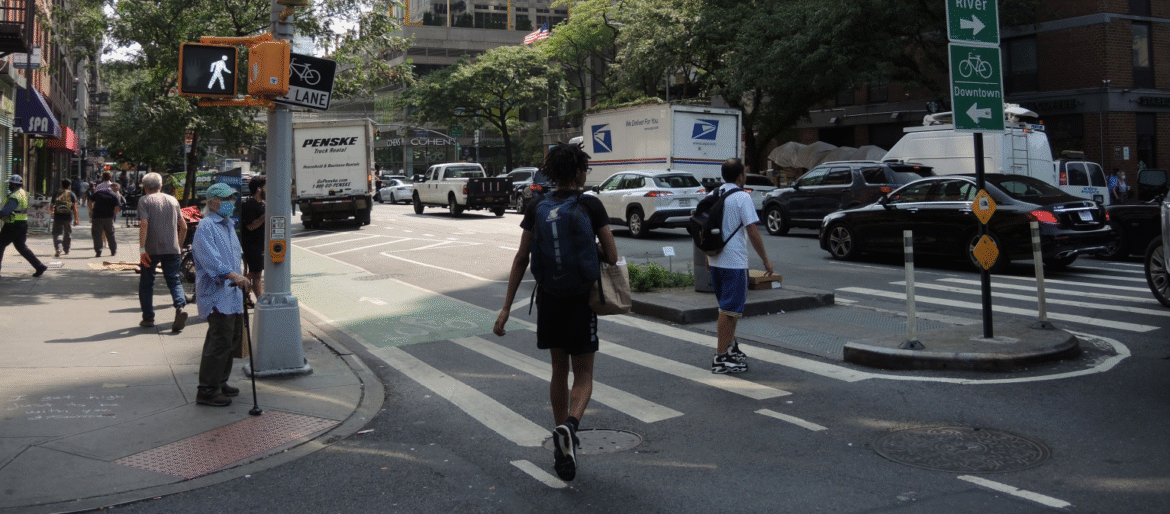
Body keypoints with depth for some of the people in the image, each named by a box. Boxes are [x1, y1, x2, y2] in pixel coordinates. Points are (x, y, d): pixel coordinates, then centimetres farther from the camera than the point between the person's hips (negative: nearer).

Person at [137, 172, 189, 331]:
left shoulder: (144, 200, 0)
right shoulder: (173, 200, 12)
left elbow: (144, 224, -14)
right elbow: (183, 226, 11)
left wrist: (142, 248, -16)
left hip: (151, 249, -3)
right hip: (172, 249, 3)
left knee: (146, 283, 12)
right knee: (174, 280, 5)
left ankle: (148, 317, 15)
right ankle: (180, 307, -21)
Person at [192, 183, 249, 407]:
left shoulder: (229, 224, 18)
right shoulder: (206, 226, -12)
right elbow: (211, 259, -25)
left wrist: (241, 275, 20)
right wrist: (234, 275, -35)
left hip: (232, 292, 10)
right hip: (215, 292, -10)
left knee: (233, 336, 14)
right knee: (220, 340, -12)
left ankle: (220, 382, 27)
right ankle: (207, 391, -5)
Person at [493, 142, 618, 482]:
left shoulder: (537, 208, 1)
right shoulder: (591, 206, -8)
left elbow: (521, 259, -1)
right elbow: (611, 257, -9)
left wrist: (506, 307, 1)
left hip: (548, 299, 4)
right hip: (581, 300, -3)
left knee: (559, 371, 17)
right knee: (583, 375, 6)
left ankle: (563, 448, 24)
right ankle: (569, 425, -23)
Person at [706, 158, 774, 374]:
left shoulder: (713, 195, 10)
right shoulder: (742, 197, -12)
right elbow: (752, 231, -15)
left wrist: (708, 257, 23)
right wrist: (765, 259, -8)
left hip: (715, 260, 8)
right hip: (734, 263, -8)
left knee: (729, 307, 21)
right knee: (729, 310, -3)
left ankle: (731, 347, 30)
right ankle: (721, 358, -1)